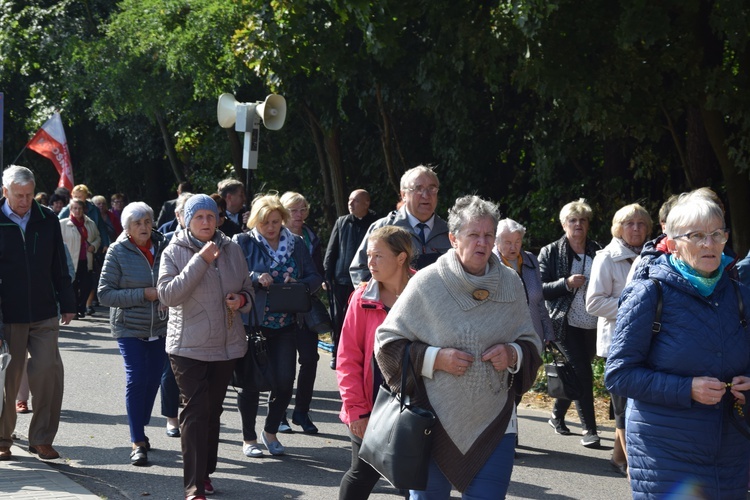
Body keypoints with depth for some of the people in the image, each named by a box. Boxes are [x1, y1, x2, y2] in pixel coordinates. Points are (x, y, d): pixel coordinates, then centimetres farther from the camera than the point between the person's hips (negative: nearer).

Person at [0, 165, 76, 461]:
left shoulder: (47, 220, 6)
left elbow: (59, 266, 12)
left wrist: (67, 304, 10)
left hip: (44, 315, 2)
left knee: (49, 373, -5)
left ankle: (42, 439, 6)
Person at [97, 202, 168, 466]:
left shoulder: (164, 247, 3)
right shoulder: (118, 251, -5)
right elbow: (105, 294, -8)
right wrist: (143, 294, -16)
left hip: (160, 326, 3)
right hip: (130, 327, -3)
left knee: (153, 380, 7)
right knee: (136, 379, -10)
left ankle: (141, 430, 27)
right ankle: (138, 443, -4)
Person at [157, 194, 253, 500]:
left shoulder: (231, 249, 7)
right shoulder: (174, 252, -5)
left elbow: (247, 289, 17)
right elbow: (167, 295, -18)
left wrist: (242, 300, -7)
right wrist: (200, 261, -21)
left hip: (227, 345, 4)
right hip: (189, 346, -4)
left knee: (214, 410, 14)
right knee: (197, 411, -11)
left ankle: (204, 471, 29)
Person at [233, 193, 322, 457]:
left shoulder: (296, 244, 9)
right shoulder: (243, 242, -1)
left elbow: (315, 277, 6)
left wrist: (299, 284, -14)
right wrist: (256, 278, -24)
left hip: (285, 325, 3)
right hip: (252, 324, -3)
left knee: (285, 380, -2)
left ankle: (270, 431, 21)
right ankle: (249, 438, 18)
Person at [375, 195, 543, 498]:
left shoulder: (510, 284, 3)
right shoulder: (427, 282, -6)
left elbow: (531, 342, 15)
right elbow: (387, 341, -2)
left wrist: (514, 354, -8)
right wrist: (435, 358, -15)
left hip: (493, 424, 2)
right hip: (435, 423, -2)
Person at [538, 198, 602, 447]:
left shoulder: (597, 251, 9)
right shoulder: (551, 252, 1)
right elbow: (541, 288, -4)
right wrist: (566, 283, -17)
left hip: (592, 324, 4)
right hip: (566, 323, -4)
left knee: (576, 373, 11)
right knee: (583, 373, -12)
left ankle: (557, 416, 32)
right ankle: (589, 429, -7)